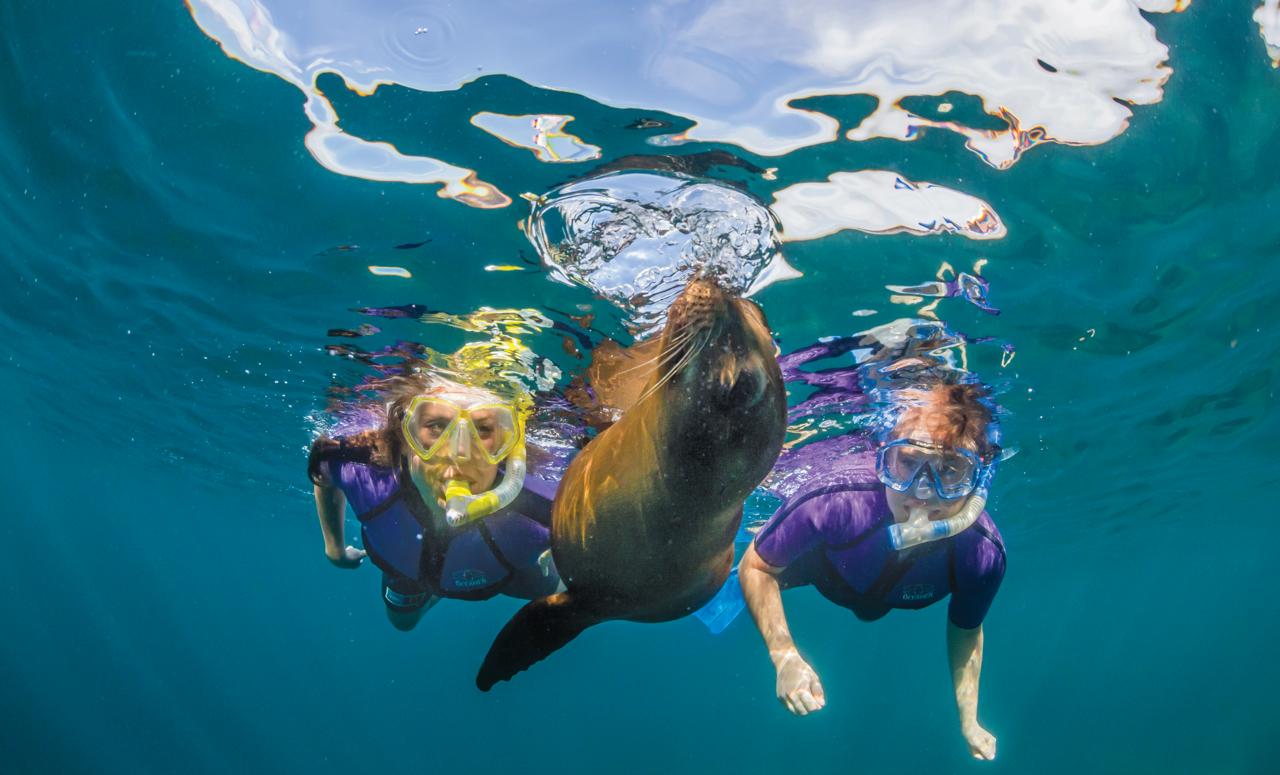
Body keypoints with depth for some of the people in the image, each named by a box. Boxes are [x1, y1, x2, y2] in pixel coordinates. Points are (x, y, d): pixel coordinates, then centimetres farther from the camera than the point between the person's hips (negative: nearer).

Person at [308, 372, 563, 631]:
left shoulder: (538, 514, -49)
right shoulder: (364, 474, -41)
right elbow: (321, 463, -15)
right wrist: (334, 546, -5)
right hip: (406, 570, 1)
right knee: (402, 620, 35)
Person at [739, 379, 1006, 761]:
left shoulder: (983, 555, -39)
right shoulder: (833, 500, -49)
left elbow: (966, 629, -15)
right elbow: (756, 567, -31)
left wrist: (969, 722, -13)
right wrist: (784, 656, -39)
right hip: (807, 555, -3)